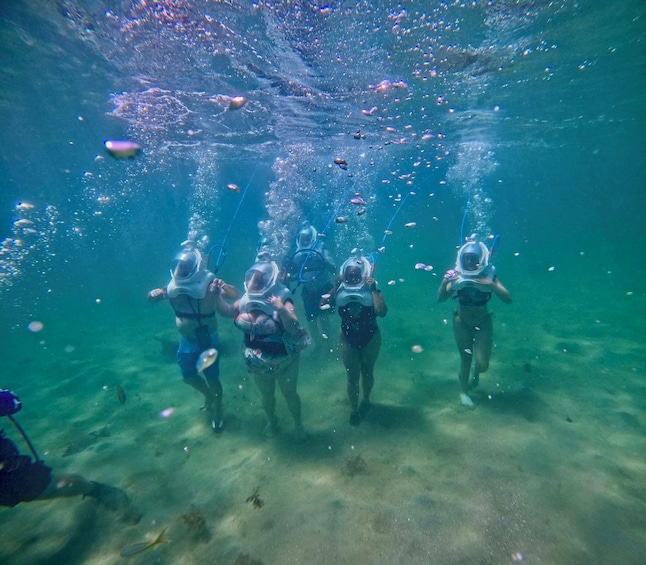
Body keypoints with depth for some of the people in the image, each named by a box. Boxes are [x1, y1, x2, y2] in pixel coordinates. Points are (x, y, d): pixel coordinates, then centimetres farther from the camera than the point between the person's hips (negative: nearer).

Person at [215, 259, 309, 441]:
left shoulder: (281, 299, -24)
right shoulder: (247, 300, -7)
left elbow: (295, 328, -33)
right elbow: (226, 311, 9)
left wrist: (282, 310, -49)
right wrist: (217, 294, -5)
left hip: (283, 361, -5)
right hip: (258, 363, 5)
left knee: (289, 393, 16)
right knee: (267, 395, 25)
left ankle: (298, 424, 41)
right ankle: (271, 421, 53)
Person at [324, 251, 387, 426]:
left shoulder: (371, 289, -16)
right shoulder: (340, 290, -11)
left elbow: (382, 312, -31)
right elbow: (323, 304, -25)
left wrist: (374, 289, -31)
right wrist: (336, 286, -25)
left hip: (371, 338, -1)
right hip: (347, 338, 1)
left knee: (367, 372, 17)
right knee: (352, 375, 8)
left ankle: (366, 400, 44)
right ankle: (353, 408, 29)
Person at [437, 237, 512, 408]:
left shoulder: (489, 274, -11)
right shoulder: (457, 276, -9)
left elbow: (508, 299, -18)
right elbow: (441, 298, -13)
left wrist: (491, 284, -33)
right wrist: (444, 282, -30)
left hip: (483, 322, 0)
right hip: (462, 322, 0)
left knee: (482, 364, -2)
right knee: (465, 359, 9)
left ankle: (475, 372, 37)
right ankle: (463, 392, 32)